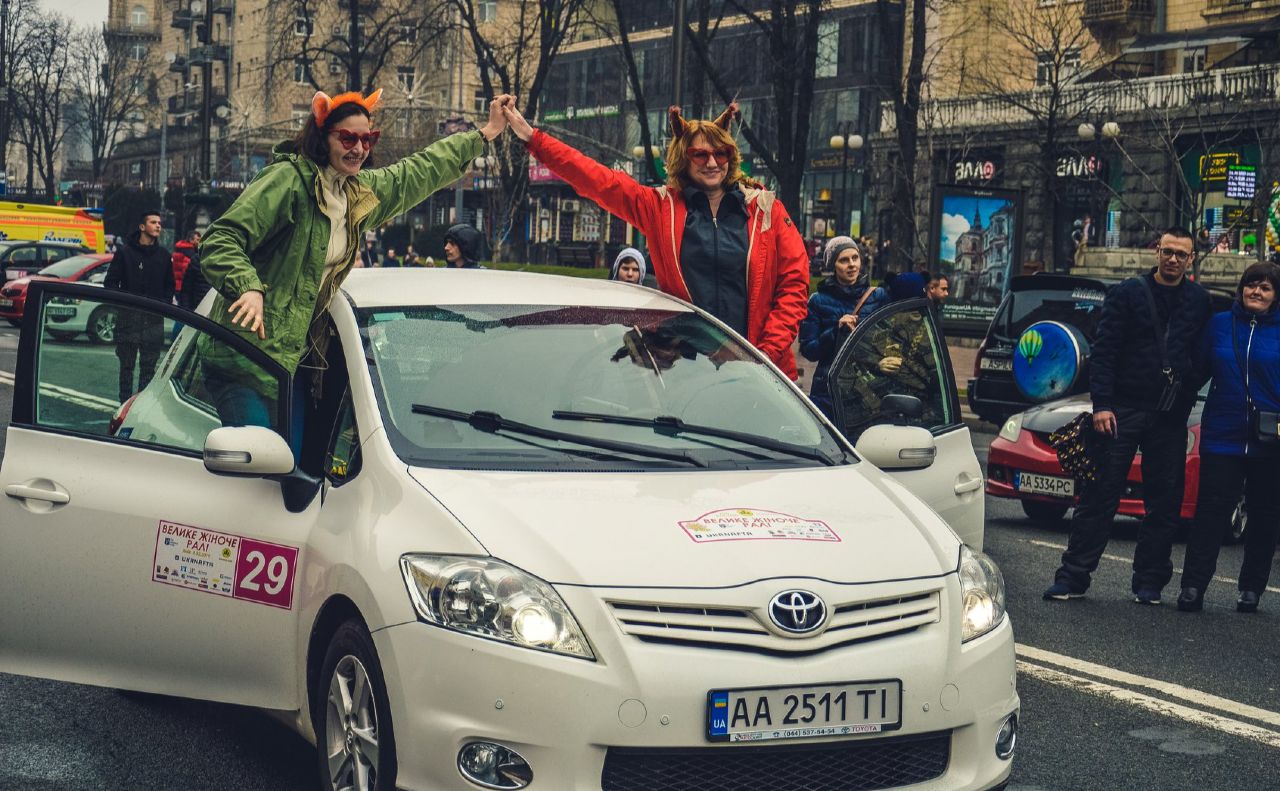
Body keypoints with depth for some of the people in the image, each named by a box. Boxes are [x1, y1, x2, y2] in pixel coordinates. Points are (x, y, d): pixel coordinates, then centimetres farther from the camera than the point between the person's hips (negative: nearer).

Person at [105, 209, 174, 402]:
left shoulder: (164, 255, 11)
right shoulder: (125, 252, 1)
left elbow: (169, 285, 19)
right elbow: (110, 282, 2)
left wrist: (164, 304, 3)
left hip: (154, 319, 3)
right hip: (128, 317, -3)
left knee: (149, 366, 5)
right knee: (127, 365, 1)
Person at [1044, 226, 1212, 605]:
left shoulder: (1199, 301, 8)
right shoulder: (1127, 294, 1)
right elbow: (1103, 351, -2)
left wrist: (1186, 396, 0)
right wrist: (1102, 404, -10)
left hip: (1171, 418, 3)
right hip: (1123, 411, -3)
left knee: (1164, 503, 5)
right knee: (1099, 497, -2)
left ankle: (1149, 582, 14)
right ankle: (1072, 577, 0)